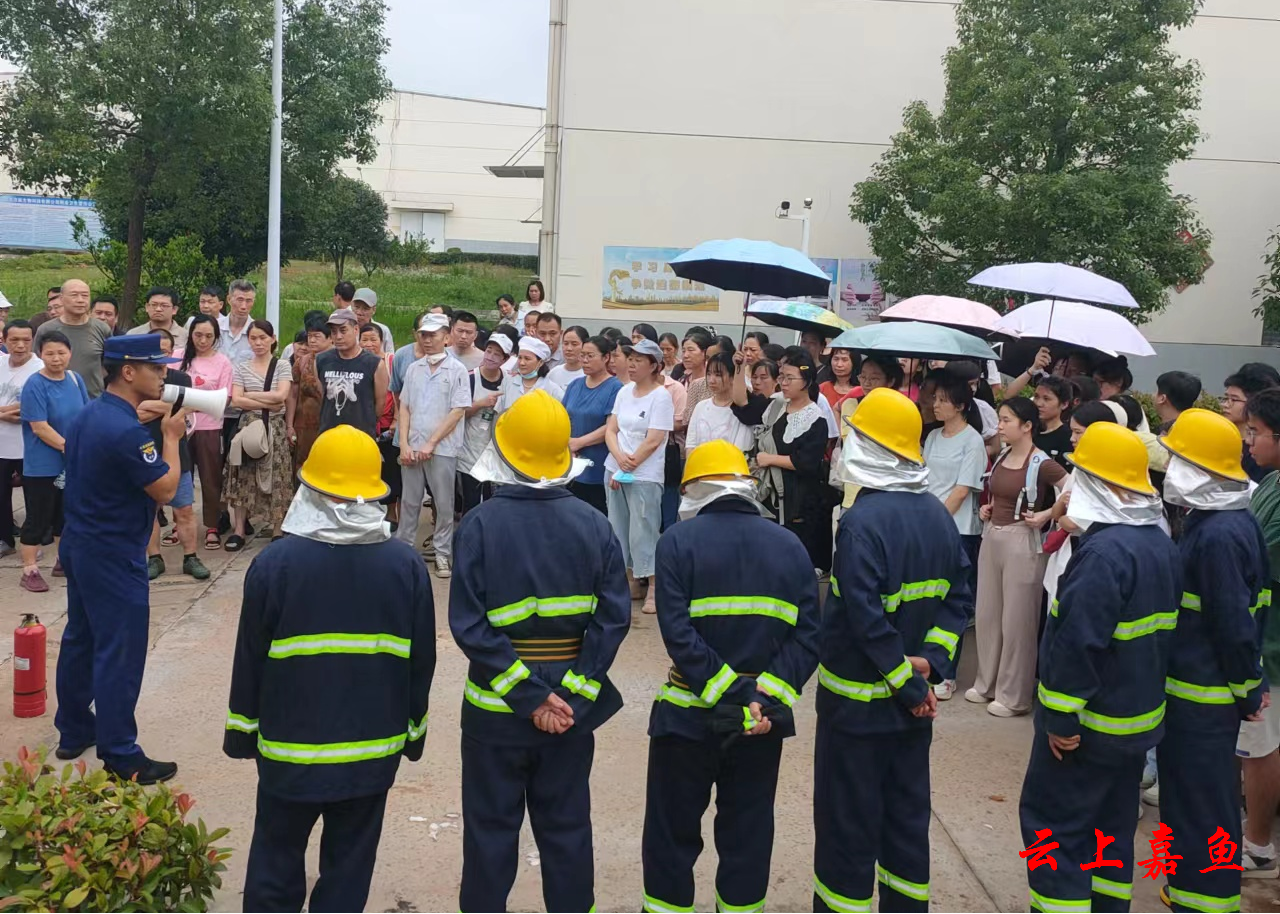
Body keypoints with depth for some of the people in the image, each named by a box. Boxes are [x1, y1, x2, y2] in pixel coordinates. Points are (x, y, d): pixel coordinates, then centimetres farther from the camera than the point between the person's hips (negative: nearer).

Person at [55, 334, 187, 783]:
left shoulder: (89, 415, 6)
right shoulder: (126, 431, -26)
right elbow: (165, 489, -18)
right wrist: (172, 436, -8)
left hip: (80, 544, 10)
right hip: (113, 556, -10)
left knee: (80, 639, 19)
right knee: (119, 654, -3)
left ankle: (73, 731, 32)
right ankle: (121, 759, 4)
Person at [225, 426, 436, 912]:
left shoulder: (274, 562, -11)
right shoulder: (406, 564, -7)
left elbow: (251, 658, -4)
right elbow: (421, 661, 1)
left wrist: (241, 731, 10)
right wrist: (414, 730, 14)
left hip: (290, 746, -1)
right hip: (373, 748, 1)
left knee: (277, 863, 15)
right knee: (348, 869, 12)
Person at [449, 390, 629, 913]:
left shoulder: (481, 524, -13)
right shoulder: (593, 524, -6)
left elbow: (469, 625, -19)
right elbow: (614, 617, -12)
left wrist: (531, 697, -16)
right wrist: (572, 695, -11)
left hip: (496, 708, -2)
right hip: (572, 703, 2)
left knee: (491, 831, 12)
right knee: (567, 828, 15)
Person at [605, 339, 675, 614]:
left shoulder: (661, 396, -9)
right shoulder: (624, 392, 9)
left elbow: (653, 441, -14)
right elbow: (611, 430, 6)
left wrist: (628, 468, -12)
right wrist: (619, 458, -13)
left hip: (644, 476, -6)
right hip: (614, 470, 7)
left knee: (643, 532, -6)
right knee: (619, 529, 11)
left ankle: (654, 588, 3)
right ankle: (631, 582, 23)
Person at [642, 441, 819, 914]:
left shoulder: (678, 541, -6)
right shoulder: (789, 544, 4)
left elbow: (677, 633, -17)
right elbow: (807, 635, -6)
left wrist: (731, 693, -17)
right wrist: (766, 695, -12)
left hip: (688, 714, -3)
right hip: (764, 716, 3)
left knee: (672, 831, 11)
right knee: (748, 831, 16)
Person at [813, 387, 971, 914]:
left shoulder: (863, 521, -21)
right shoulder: (937, 514, 4)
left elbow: (864, 616, -25)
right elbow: (958, 596, 4)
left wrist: (908, 683, -16)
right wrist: (932, 664, -4)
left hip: (857, 698, -7)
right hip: (912, 700, 7)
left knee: (847, 820, 5)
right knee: (907, 813, 17)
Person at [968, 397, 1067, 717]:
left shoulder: (1041, 464, -15)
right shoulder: (1001, 458, 8)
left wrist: (1046, 514, -18)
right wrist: (987, 509, 9)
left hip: (1021, 542, -8)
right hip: (992, 537, 8)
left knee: (1016, 619, 3)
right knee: (987, 614, 15)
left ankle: (1014, 696, 15)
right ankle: (987, 684, 29)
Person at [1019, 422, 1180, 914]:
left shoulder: (1105, 551, -24)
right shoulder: (1162, 544, 6)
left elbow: (1078, 641, -27)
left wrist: (1061, 715, -20)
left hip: (1091, 722, -9)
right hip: (1139, 717, 9)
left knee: (1050, 823, 1)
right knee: (1112, 824, 18)